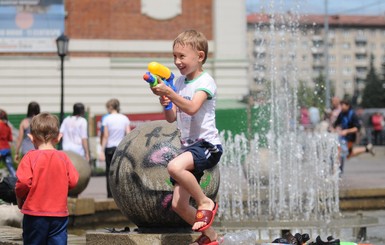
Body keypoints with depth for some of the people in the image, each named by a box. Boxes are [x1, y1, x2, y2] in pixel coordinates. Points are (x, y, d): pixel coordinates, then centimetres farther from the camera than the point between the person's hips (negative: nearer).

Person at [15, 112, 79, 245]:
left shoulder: (30, 157, -9)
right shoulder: (63, 157, 0)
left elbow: (23, 182, -16)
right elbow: (73, 181, -1)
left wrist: (20, 199, 3)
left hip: (34, 214, -2)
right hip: (60, 213, 2)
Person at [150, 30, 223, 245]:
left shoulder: (205, 81, -10)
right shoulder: (180, 82, 12)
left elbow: (191, 108, -27)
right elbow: (172, 118, 11)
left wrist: (169, 93, -36)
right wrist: (165, 103, -8)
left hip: (207, 145, -8)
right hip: (189, 146, 8)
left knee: (174, 167, -37)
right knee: (178, 205, 4)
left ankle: (205, 202, -15)